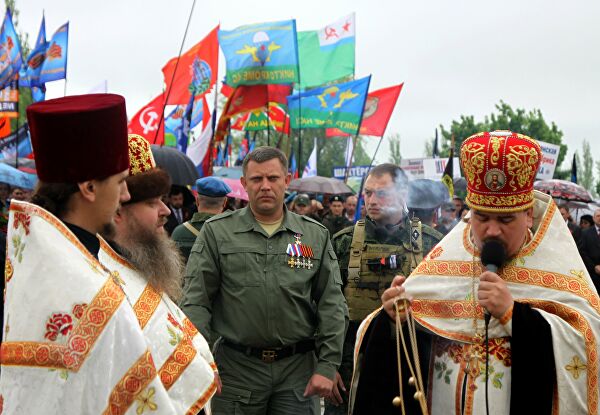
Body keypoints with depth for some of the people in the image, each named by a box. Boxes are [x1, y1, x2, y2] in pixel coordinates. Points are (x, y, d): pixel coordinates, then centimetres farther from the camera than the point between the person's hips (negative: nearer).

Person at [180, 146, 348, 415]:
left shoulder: (316, 235, 8)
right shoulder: (217, 232, 3)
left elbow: (332, 304, 6)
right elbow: (196, 301, 0)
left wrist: (327, 365, -2)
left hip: (298, 370, 1)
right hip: (235, 368, -1)